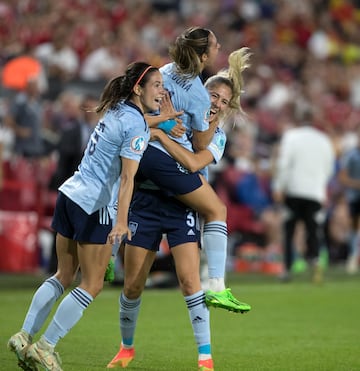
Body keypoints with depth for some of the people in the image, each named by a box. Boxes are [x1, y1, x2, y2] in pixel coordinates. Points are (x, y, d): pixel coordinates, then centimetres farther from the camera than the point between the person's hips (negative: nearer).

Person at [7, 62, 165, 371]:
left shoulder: (116, 111, 10)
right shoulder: (136, 125, -14)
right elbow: (128, 177, -23)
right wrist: (122, 221, -29)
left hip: (69, 194, 9)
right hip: (93, 206, -9)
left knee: (64, 276, 16)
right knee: (92, 285, 2)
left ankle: (24, 337, 12)